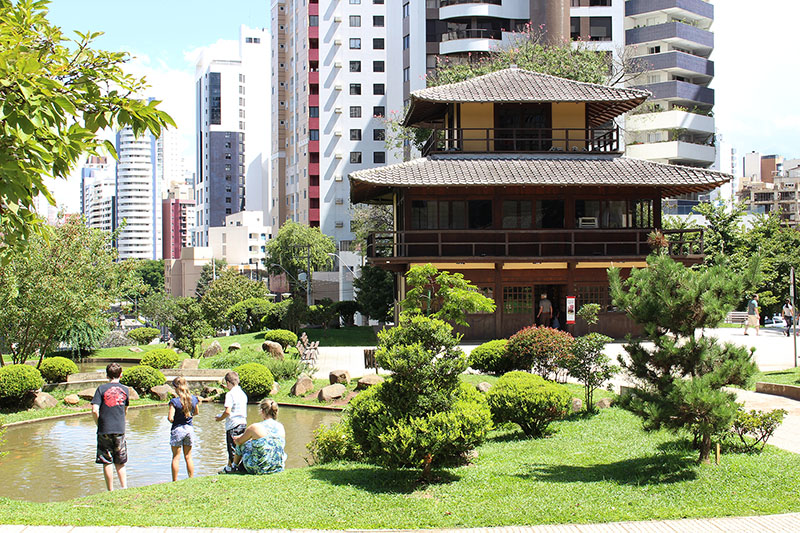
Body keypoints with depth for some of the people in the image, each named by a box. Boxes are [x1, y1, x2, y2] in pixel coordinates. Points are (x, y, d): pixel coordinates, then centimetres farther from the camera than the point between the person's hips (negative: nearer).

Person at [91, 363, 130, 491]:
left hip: (104, 431, -2)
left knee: (107, 462, 5)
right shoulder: (125, 390, 4)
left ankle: (111, 491, 6)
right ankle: (124, 488, 5)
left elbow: (95, 410, -12)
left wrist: (99, 424, 2)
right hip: (120, 430, 2)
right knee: (120, 463, 13)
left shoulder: (101, 389, -5)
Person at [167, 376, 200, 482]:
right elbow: (196, 412, 12)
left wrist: (168, 414, 0)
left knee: (176, 457, 7)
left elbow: (170, 418, -22)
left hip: (177, 429, -4)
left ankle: (175, 481, 11)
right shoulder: (194, 399, -3)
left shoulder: (174, 401, -18)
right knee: (188, 457, 14)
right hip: (190, 429, 4)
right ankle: (191, 479, 16)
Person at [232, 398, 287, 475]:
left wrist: (236, 439, 29)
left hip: (258, 469, -5)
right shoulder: (281, 427, -1)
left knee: (241, 445, 19)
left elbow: (239, 441, 1)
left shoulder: (255, 427, -15)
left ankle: (234, 466, 44)